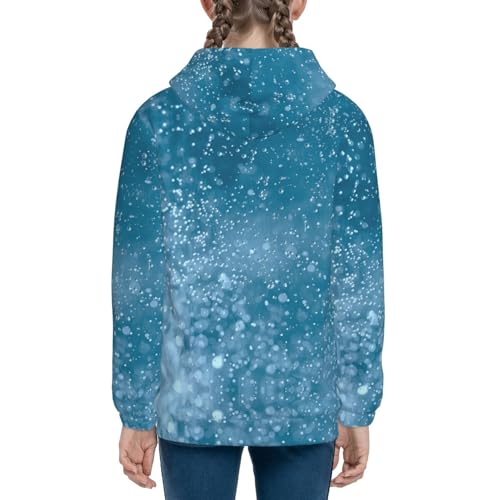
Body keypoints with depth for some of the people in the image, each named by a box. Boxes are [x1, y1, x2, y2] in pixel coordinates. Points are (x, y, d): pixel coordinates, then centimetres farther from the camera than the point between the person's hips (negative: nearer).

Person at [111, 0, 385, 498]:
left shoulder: (158, 118, -9)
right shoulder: (341, 120, -8)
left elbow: (138, 283, -7)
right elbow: (358, 285, -7)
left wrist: (136, 411, 3)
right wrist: (357, 409, 3)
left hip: (194, 392, 0)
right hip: (303, 397, 0)